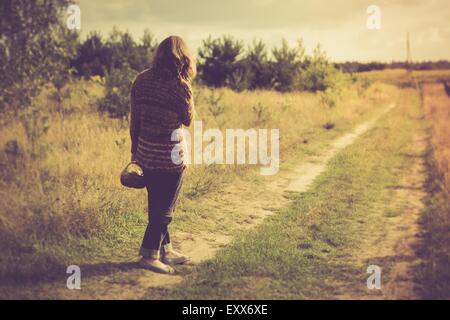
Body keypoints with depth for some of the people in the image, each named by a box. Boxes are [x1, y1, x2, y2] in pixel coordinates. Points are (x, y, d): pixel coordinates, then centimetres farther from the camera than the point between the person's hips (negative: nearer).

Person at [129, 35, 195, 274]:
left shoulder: (141, 80, 1)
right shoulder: (179, 86, -15)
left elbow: (134, 120, 6)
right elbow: (188, 121, -1)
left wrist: (135, 152, 14)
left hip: (145, 154, 6)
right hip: (169, 157, -6)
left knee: (156, 205, 18)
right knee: (164, 208, 7)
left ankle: (165, 250, 30)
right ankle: (149, 255, 8)